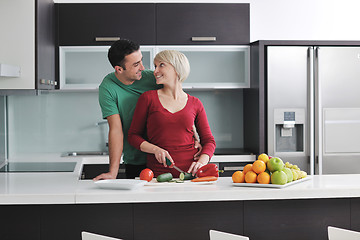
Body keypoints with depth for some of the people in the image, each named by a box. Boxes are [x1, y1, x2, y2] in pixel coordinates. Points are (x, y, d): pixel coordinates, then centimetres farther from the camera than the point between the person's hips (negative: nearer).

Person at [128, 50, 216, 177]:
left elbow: (209, 141, 13)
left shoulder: (195, 104, 10)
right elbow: (133, 135, 9)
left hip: (190, 172, 1)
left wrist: (201, 162, -7)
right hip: (158, 174, -1)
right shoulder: (148, 98, 6)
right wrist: (156, 149, -8)